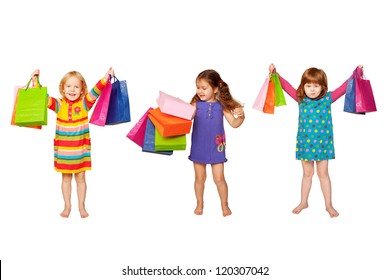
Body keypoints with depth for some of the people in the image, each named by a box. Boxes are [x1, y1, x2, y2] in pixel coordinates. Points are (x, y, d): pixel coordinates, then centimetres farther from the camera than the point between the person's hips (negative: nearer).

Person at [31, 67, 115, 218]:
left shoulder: (85, 103, -5)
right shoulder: (59, 104, -1)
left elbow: (95, 92, -18)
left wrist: (106, 78, -31)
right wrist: (35, 81, -17)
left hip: (81, 150, -1)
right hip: (63, 150, 1)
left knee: (80, 178, 9)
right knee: (66, 178, 12)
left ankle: (81, 206, 23)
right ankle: (67, 206, 25)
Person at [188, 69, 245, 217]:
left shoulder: (221, 105, -4)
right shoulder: (196, 104, -7)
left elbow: (234, 123, -1)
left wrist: (241, 116, -19)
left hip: (216, 148, 0)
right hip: (199, 147, 0)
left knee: (219, 178, 3)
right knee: (200, 177, 13)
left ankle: (225, 205, 23)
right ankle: (199, 204, 31)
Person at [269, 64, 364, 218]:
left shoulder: (328, 98, -6)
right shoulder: (300, 99, -3)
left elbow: (345, 87, -7)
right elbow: (286, 86, -2)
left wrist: (357, 72, -16)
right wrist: (275, 74, -11)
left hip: (323, 143, -1)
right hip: (305, 143, 1)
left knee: (323, 174, 8)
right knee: (307, 173, 15)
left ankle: (329, 205, 19)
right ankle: (303, 202, 29)